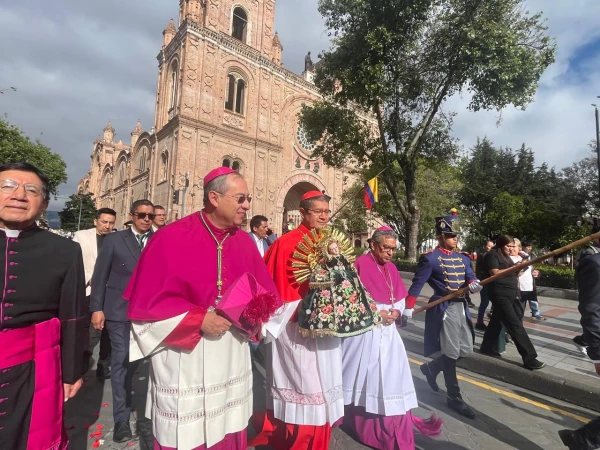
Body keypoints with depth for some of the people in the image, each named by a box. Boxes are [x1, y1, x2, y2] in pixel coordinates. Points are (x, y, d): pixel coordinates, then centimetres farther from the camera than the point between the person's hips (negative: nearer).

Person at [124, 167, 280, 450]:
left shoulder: (245, 242, 1)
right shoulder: (171, 238, -13)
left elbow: (264, 291, 7)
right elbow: (147, 300, -12)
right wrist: (199, 320, -18)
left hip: (233, 357, 5)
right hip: (184, 357, -4)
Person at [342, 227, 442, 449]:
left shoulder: (391, 268, 10)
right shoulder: (360, 264, -13)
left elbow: (400, 297, 14)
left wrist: (396, 312, -5)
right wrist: (376, 313, -17)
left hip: (387, 331, 7)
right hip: (364, 330, -6)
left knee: (390, 377, 12)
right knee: (366, 377, 7)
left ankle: (393, 430, 28)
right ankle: (365, 424, 30)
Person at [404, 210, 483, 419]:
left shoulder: (462, 258, 10)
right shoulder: (430, 258, -11)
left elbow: (470, 277, 3)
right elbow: (417, 284, -12)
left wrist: (473, 283, -22)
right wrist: (408, 308, -13)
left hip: (461, 307, 7)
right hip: (443, 309, -7)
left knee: (465, 350, 13)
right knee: (451, 353, 2)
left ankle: (431, 368, 35)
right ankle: (454, 397, 19)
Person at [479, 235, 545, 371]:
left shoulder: (506, 257, 20)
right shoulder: (492, 255, -8)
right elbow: (495, 273, -18)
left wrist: (518, 270, 8)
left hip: (509, 294, 9)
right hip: (500, 294, -9)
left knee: (497, 321, 15)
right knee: (515, 325, -10)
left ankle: (487, 348, 25)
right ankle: (529, 359, -8)